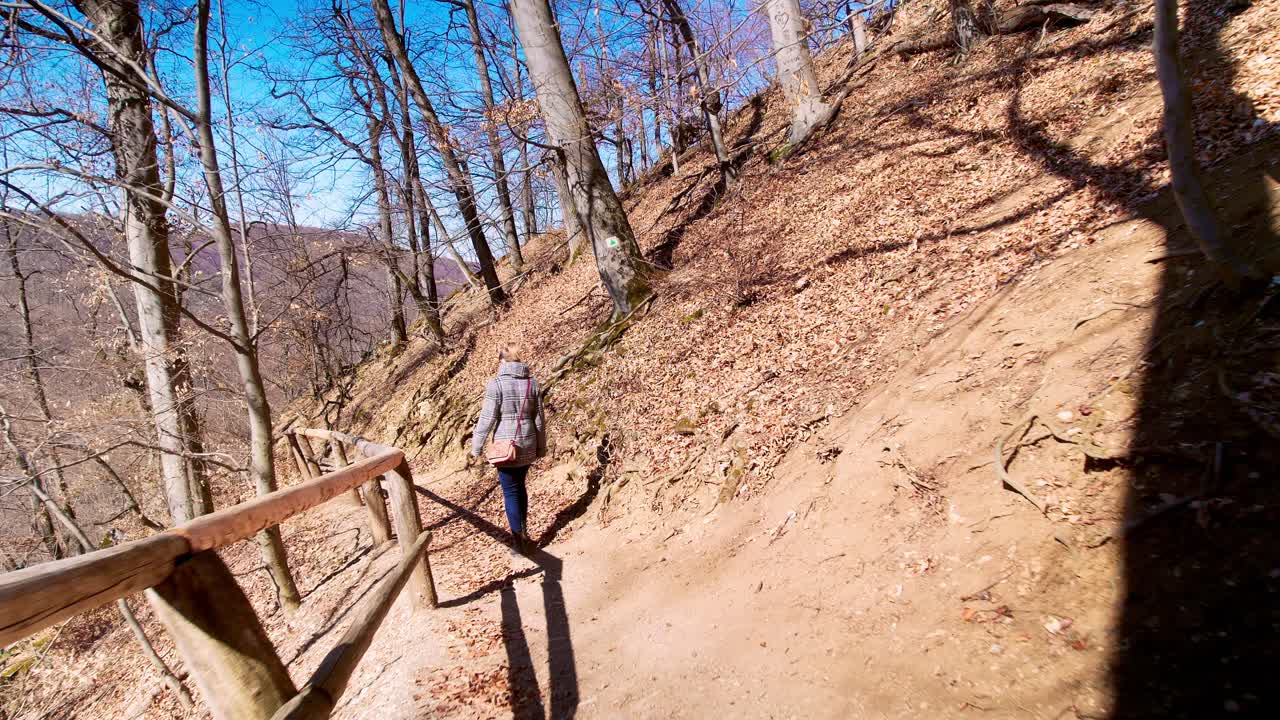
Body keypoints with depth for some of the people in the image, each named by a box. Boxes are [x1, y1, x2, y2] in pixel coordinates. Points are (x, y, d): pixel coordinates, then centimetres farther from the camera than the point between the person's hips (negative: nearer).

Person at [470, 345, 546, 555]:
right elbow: (539, 419, 5)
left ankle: (519, 542, 11)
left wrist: (477, 446, 0)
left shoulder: (496, 384, -12)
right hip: (527, 445, 5)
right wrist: (541, 447, 15)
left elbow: (487, 418, -11)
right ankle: (523, 532, 30)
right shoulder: (532, 383, 1)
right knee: (520, 486, 21)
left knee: (511, 492, 5)